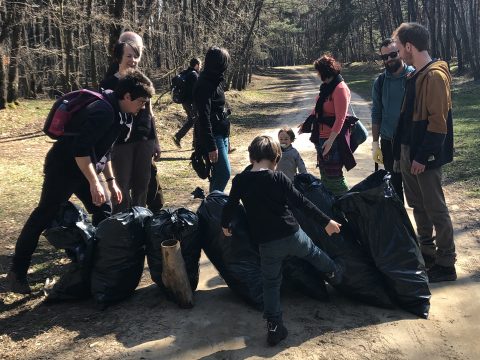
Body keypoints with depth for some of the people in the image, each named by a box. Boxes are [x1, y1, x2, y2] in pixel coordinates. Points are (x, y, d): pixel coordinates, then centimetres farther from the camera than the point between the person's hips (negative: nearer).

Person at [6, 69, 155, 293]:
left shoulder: (117, 113, 7)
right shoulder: (103, 111, -25)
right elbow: (81, 148, -30)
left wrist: (111, 181, 14)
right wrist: (94, 183, -27)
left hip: (85, 168, 10)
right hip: (64, 167, -10)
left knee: (103, 211, 8)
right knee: (43, 217, -3)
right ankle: (16, 273, 8)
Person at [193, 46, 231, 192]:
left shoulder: (215, 80, 11)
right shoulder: (205, 85, -17)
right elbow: (204, 118, -21)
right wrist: (211, 146, -23)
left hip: (221, 134, 9)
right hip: (213, 136, -9)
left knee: (219, 173, 13)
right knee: (224, 173, -8)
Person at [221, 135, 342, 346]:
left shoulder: (240, 180, -5)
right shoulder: (279, 178, -10)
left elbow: (230, 205, 4)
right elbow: (302, 203, -8)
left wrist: (225, 224, 25)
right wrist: (326, 222, 1)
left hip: (267, 244, 1)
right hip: (292, 235, 0)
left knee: (271, 284, 15)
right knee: (313, 252, 30)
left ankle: (273, 327, 17)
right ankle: (334, 273, 55)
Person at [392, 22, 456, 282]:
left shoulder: (434, 76, -16)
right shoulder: (416, 76, 13)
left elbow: (438, 122, -20)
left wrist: (423, 157, -19)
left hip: (425, 157, -9)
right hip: (408, 153, 9)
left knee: (435, 210, 1)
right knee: (418, 206, 17)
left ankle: (446, 264, 14)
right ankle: (427, 252, 32)